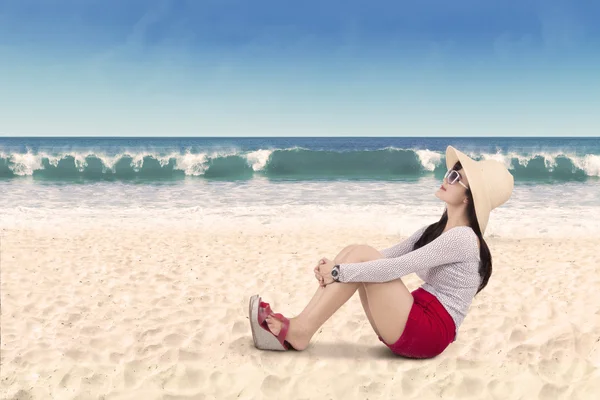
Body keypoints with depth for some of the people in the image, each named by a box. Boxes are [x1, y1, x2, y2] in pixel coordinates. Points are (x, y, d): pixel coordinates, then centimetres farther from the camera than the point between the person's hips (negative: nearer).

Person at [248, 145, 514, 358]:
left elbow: (396, 267, -21)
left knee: (361, 255, -18)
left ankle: (300, 332, -17)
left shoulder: (462, 237, -14)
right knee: (353, 252, -5)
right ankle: (297, 325, -14)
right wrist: (333, 267, -4)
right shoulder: (434, 231, 16)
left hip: (429, 332, -8)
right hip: (414, 323, 9)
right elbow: (388, 255, 10)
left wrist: (339, 272, -16)